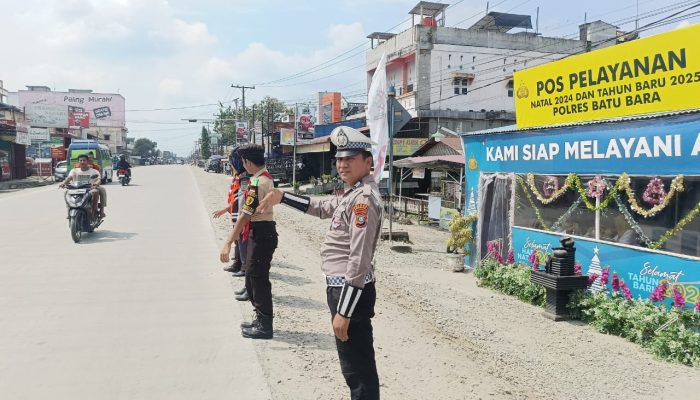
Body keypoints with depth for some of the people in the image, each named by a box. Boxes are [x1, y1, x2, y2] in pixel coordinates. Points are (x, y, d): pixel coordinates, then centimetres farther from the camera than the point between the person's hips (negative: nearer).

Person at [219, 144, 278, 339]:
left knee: (258, 279, 0)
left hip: (260, 233, -10)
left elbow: (245, 215, -24)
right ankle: (261, 319, 30)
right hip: (262, 231, 10)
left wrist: (228, 243, -24)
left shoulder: (257, 183, -21)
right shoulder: (266, 177, 10)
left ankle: (264, 326, 11)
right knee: (253, 277, 18)